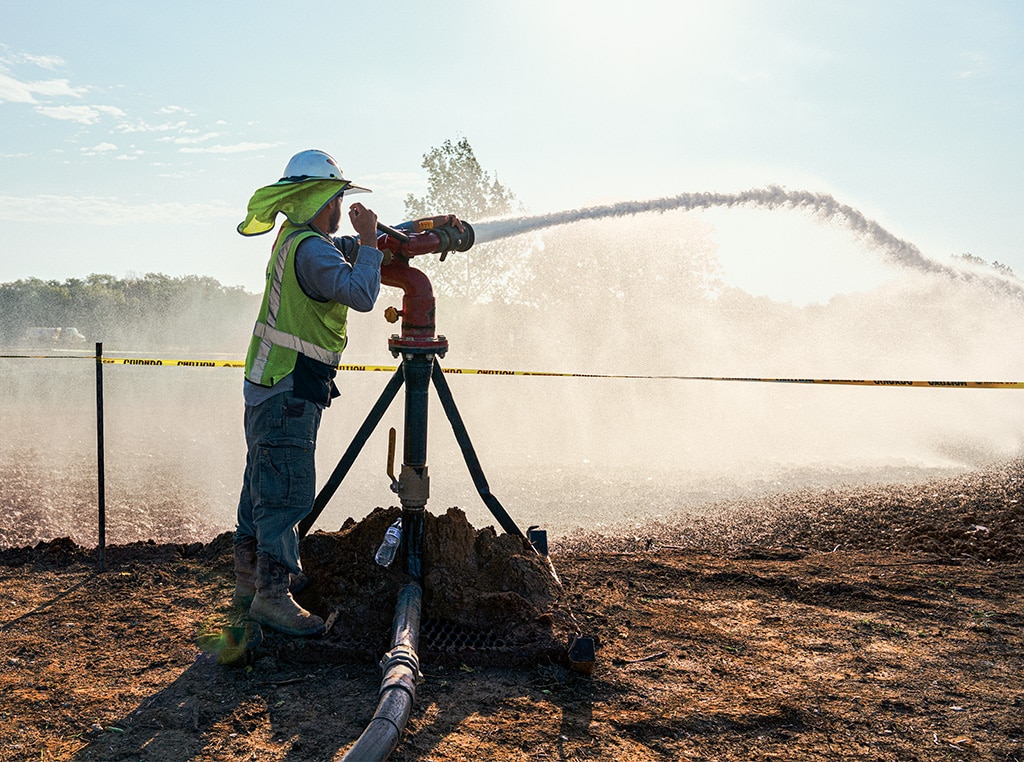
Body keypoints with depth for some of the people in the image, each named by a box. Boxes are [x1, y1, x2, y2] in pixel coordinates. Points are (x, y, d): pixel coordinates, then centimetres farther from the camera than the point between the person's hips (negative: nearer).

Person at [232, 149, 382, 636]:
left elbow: (344, 251, 29)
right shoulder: (309, 248, -18)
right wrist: (369, 242, -17)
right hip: (287, 395, -10)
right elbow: (361, 294, -30)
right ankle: (272, 595, -5)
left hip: (269, 389, 10)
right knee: (288, 492, -9)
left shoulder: (298, 238, 12)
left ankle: (250, 578, 28)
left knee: (264, 485, 17)